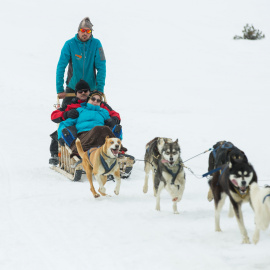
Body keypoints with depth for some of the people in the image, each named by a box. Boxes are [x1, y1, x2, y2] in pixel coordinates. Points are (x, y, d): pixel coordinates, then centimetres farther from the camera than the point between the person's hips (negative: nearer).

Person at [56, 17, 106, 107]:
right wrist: (60, 89, -19)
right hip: (72, 86, 0)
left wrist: (100, 89, -15)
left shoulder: (96, 44, -10)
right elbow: (61, 67, -15)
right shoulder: (70, 44, -13)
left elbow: (101, 67, -10)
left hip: (91, 87, 1)